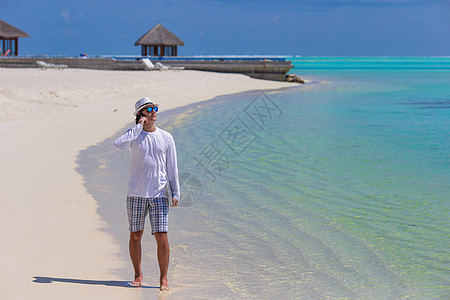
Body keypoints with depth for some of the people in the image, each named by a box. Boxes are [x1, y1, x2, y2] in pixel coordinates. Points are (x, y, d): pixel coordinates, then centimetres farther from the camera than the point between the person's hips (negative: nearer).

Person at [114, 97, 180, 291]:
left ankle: (163, 278, 3)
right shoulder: (134, 135, 2)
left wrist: (176, 193, 1)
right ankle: (138, 275, 20)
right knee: (135, 235, 5)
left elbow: (172, 168, 9)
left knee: (161, 236, -6)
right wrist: (139, 126, -15)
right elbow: (119, 144, -21)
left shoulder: (166, 138, 7)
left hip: (159, 195, 0)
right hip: (136, 194, 0)